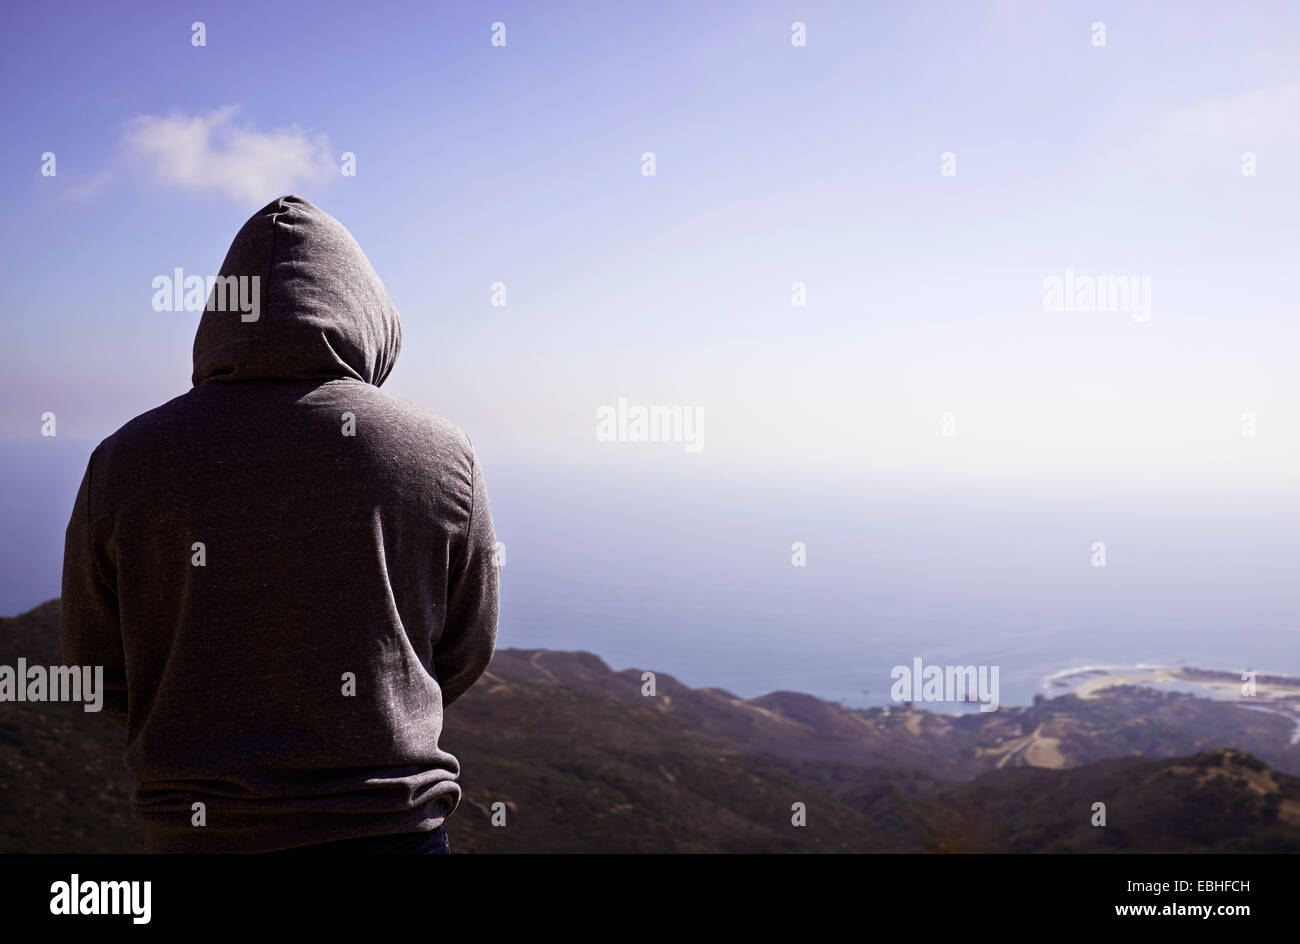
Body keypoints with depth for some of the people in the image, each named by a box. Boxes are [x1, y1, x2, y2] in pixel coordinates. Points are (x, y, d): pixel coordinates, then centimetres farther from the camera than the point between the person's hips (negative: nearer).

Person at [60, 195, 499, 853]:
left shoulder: (122, 462, -5)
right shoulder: (443, 459, -6)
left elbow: (103, 679, 5)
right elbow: (462, 657, 5)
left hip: (195, 830, 1)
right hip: (393, 824, -1)